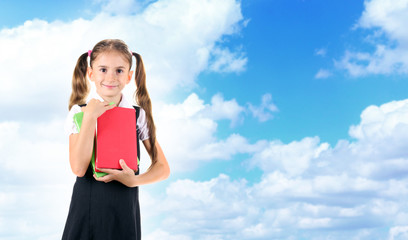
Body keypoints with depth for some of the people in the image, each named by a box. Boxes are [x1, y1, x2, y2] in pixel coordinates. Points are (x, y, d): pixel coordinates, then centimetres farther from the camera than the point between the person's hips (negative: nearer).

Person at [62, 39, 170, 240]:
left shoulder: (138, 115, 1)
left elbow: (163, 168, 1)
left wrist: (135, 180, -17)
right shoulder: (79, 112, -2)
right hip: (87, 206, -1)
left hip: (124, 208, 1)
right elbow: (79, 168, -15)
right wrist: (90, 117, -18)